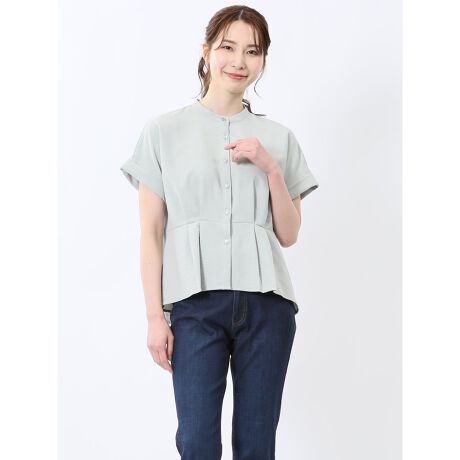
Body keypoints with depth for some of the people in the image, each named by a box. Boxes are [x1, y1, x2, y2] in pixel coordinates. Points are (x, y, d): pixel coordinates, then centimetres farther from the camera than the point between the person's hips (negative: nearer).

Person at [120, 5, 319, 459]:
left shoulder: (277, 137, 12)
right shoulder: (164, 130, 5)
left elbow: (288, 235, 11)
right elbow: (151, 232, 3)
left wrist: (272, 169, -3)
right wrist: (155, 315, -3)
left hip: (267, 302, 2)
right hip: (196, 302, -2)